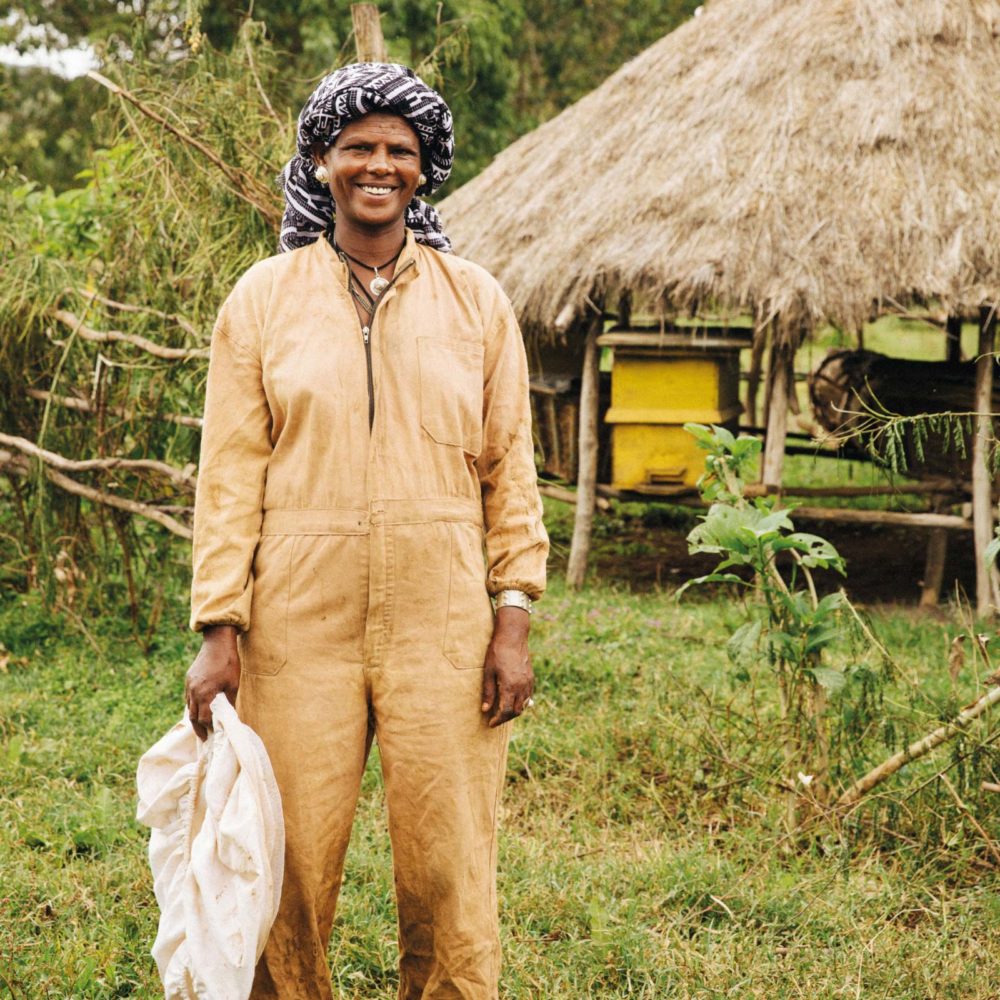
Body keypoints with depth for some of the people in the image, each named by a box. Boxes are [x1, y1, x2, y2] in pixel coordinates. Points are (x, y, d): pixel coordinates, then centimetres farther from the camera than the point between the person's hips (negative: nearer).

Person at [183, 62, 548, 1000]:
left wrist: (514, 622, 0)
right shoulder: (264, 298, 5)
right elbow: (229, 469, 3)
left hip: (444, 622, 1)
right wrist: (219, 628, -4)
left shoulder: (474, 300, 8)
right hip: (300, 618, 0)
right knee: (288, 866, 1)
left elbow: (510, 467, 8)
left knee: (448, 869, 2)